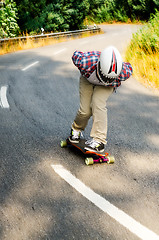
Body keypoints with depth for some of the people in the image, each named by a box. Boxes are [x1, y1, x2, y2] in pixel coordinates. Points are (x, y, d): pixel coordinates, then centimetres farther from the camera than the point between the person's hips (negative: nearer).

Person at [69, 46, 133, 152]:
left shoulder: (124, 72, -38)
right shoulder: (85, 62, -43)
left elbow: (129, 67, -12)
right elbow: (76, 54, -19)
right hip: (88, 79, 1)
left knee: (98, 103, -24)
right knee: (85, 110, -9)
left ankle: (99, 141, -18)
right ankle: (76, 129, 24)